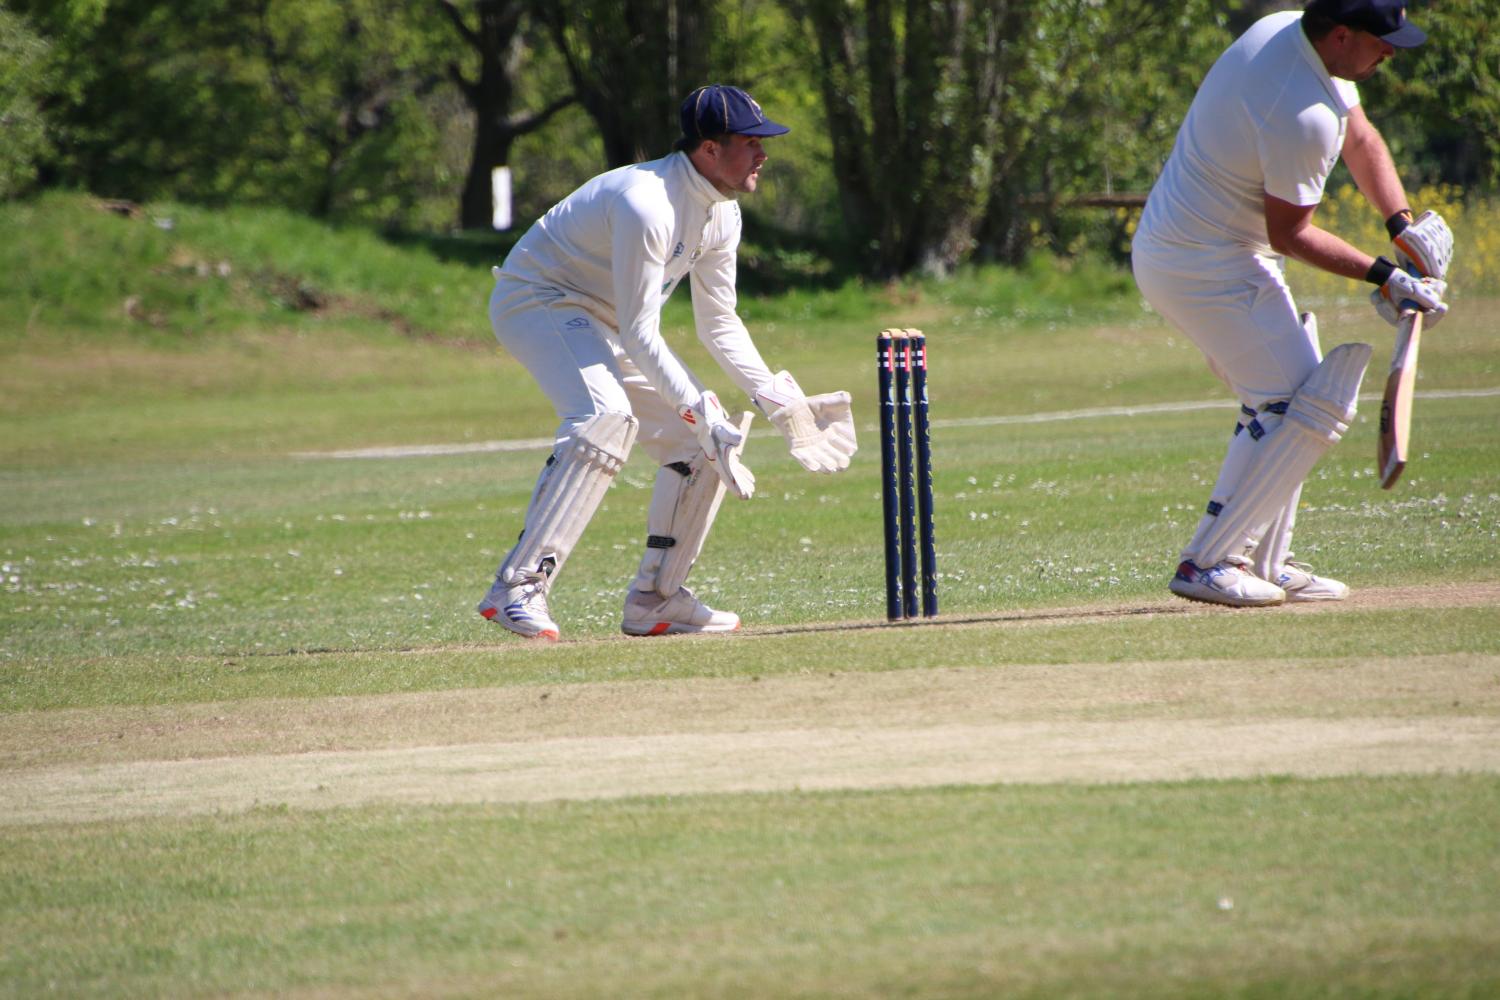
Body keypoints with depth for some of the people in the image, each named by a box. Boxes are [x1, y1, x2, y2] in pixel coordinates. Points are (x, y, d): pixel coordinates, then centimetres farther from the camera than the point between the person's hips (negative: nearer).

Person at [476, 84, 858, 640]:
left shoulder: (721, 213, 0)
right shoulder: (647, 203, -30)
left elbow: (718, 324, 9)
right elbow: (638, 335, -31)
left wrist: (775, 398, -2)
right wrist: (702, 414, -34)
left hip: (601, 325, 10)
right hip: (536, 302, -10)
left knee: (705, 442, 4)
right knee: (607, 416, -34)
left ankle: (654, 601, 13)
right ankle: (517, 588, -38)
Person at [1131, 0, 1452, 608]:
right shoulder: (1304, 116, -29)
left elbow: (1360, 138, 13)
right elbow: (1288, 234, -18)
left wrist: (1403, 227, 1)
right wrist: (1383, 275, -12)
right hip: (1210, 270, -11)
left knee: (1282, 401, 19)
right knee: (1310, 408, -9)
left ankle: (1262, 562, 21)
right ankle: (1205, 563, -9)